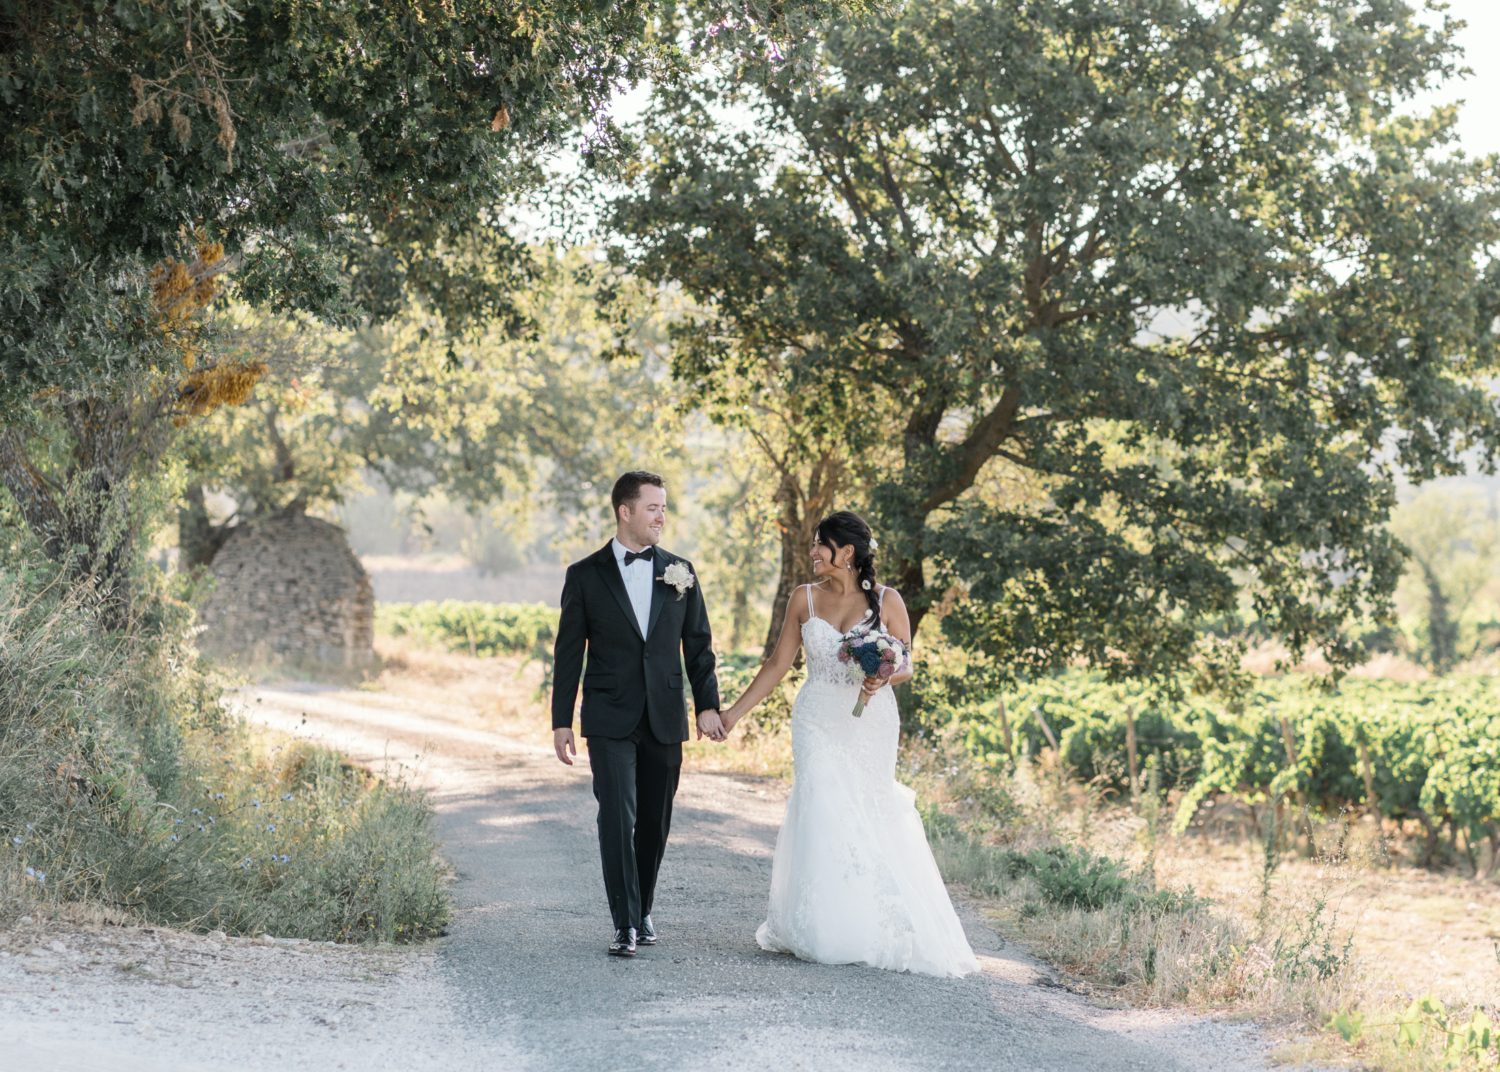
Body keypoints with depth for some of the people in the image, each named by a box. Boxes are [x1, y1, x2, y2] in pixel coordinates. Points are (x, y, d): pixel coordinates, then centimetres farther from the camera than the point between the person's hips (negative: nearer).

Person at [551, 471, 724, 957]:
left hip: (665, 719, 3)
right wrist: (562, 722, 0)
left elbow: (698, 645, 10)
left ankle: (642, 909, 27)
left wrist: (707, 705, -1)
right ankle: (625, 924, -12)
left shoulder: (680, 572, 8)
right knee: (617, 817, -13)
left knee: (654, 823, 9)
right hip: (610, 720, -3)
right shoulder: (585, 576, 0)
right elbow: (568, 654, 3)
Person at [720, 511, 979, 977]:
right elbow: (778, 664, 7)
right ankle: (822, 929, 0)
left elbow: (907, 665, 1)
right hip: (819, 723, 1)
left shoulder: (887, 601, -3)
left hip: (870, 724, -1)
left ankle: (875, 930, 15)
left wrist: (883, 678, -22)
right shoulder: (805, 599, 3)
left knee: (868, 818, 1)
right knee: (822, 815, -9)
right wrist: (734, 712, 5)